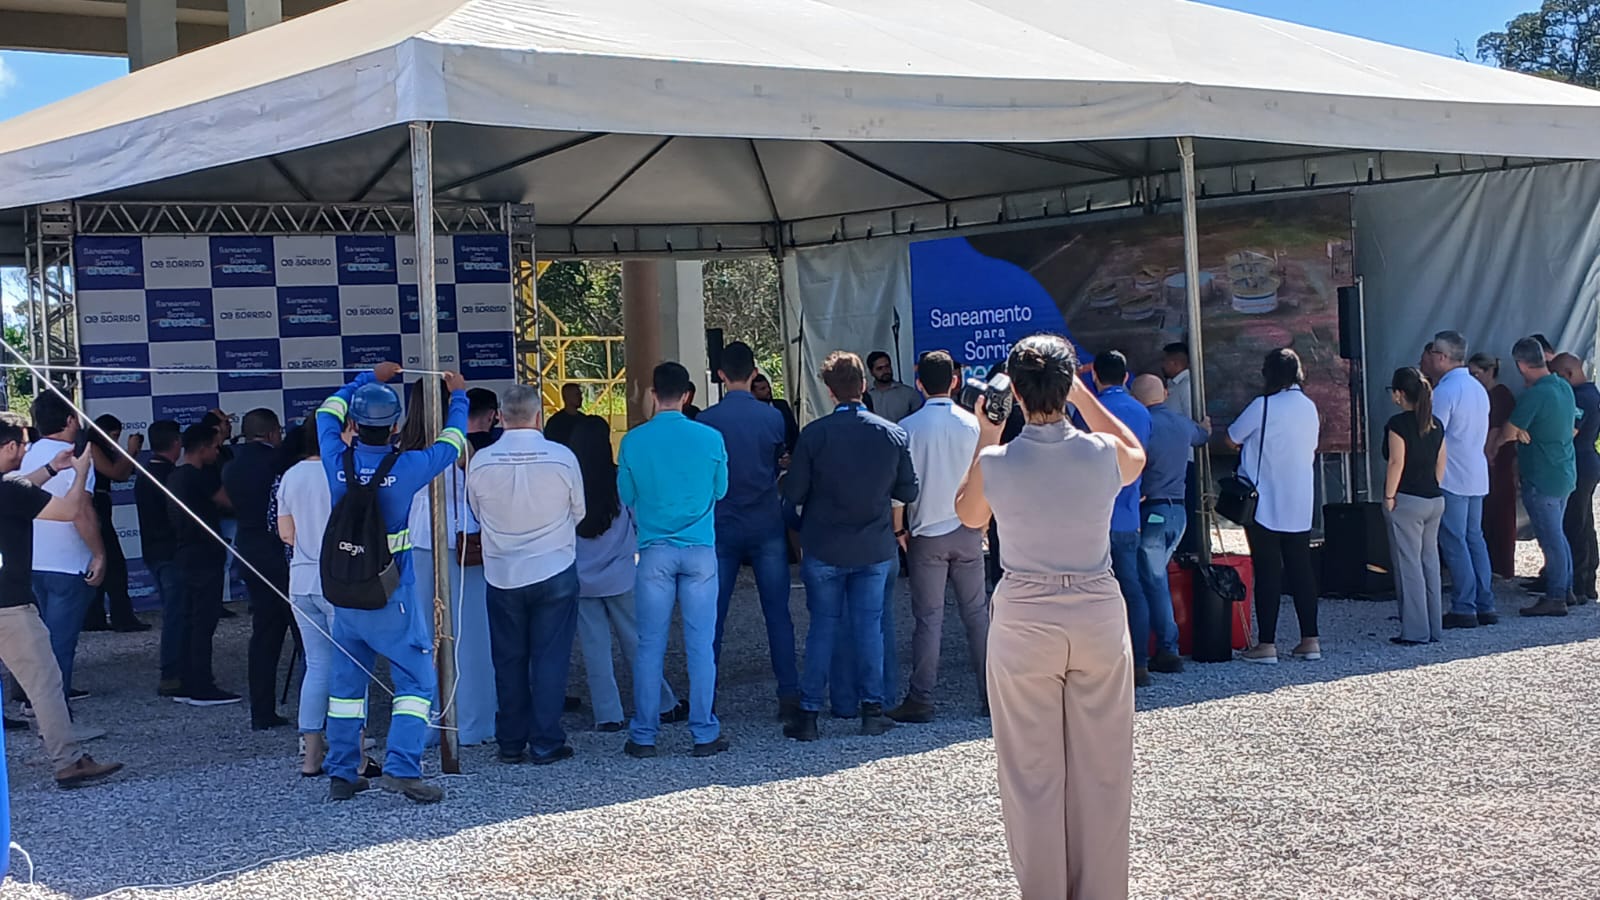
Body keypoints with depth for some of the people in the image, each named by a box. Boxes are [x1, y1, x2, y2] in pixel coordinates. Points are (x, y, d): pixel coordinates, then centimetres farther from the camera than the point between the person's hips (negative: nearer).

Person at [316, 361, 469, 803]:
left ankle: (341, 773, 19)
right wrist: (458, 396, 23)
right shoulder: (406, 467, -12)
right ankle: (401, 768, -10)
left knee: (346, 681, 14)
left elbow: (327, 412, 18)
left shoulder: (337, 462, -3)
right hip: (392, 596, -4)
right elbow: (451, 444, 7)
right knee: (417, 680, 1)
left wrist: (367, 378, 29)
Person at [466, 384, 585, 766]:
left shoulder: (480, 462, -10)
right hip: (554, 570, -2)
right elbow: (578, 512, 1)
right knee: (550, 659, 5)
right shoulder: (562, 457, -13)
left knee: (508, 661, 12)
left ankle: (511, 744, 18)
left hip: (502, 574, 2)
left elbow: (477, 514, 5)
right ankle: (545, 744, 7)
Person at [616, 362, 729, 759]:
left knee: (650, 646, 6)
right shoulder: (710, 438, -5)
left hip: (655, 551, 0)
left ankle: (644, 736, 10)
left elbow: (626, 495, 7)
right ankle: (705, 733, 9)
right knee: (701, 645, 5)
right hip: (700, 550, 0)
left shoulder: (634, 441, -5)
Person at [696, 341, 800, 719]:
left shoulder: (706, 421, -7)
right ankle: (789, 695, 2)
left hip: (722, 527, 0)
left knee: (713, 614, 7)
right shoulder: (772, 417, -4)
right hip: (767, 526, 1)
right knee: (777, 612, 3)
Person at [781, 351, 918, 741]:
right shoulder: (893, 434, -5)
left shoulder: (814, 434, -13)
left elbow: (793, 493, -9)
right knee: (870, 625, 11)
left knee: (823, 627, 7)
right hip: (875, 548, 2)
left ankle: (808, 713, 8)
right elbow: (908, 491, 3)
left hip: (825, 548, -2)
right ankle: (872, 708, 12)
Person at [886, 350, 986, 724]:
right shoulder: (972, 424, -2)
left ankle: (921, 700, 2)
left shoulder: (907, 427, -6)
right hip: (967, 532, 2)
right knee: (976, 613, 9)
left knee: (928, 618, 1)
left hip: (926, 535, -2)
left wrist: (898, 529, 6)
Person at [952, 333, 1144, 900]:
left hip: (1024, 623, -1)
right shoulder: (1105, 453, -9)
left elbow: (969, 516, 12)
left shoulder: (994, 464, -11)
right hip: (1099, 617, 1)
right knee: (1101, 770, 11)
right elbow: (1137, 458, 18)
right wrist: (1084, 396, 17)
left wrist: (985, 439, 12)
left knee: (1033, 773, 8)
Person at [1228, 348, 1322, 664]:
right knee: (1301, 569, 10)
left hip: (1265, 505, -5)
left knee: (1268, 572, -3)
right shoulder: (1309, 407, 6)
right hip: (1300, 506, 6)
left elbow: (1232, 438, -4)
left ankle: (1266, 644, -2)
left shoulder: (1264, 406, -13)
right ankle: (1310, 640, 11)